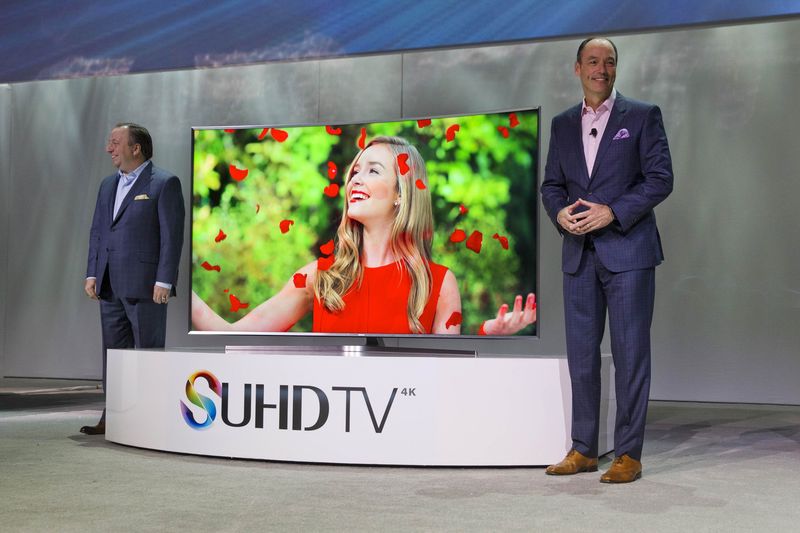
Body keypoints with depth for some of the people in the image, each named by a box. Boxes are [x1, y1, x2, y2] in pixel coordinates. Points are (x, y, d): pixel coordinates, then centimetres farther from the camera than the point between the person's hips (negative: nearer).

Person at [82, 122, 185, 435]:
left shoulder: (165, 183, -6)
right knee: (113, 351, 10)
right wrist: (92, 274, 9)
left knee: (149, 352, -1)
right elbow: (97, 231, 18)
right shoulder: (108, 185, 16)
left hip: (145, 285, -7)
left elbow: (172, 235, -11)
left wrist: (164, 282, -16)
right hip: (110, 286, 7)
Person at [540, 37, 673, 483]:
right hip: (580, 254, 4)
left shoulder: (643, 115, 1)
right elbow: (551, 184, 15)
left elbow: (661, 178, -5)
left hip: (628, 250, -4)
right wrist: (560, 212, -7)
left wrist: (613, 212, -15)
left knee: (630, 353, -2)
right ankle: (584, 450, 17)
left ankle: (629, 454, 6)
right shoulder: (563, 124, 14)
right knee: (582, 353, 7)